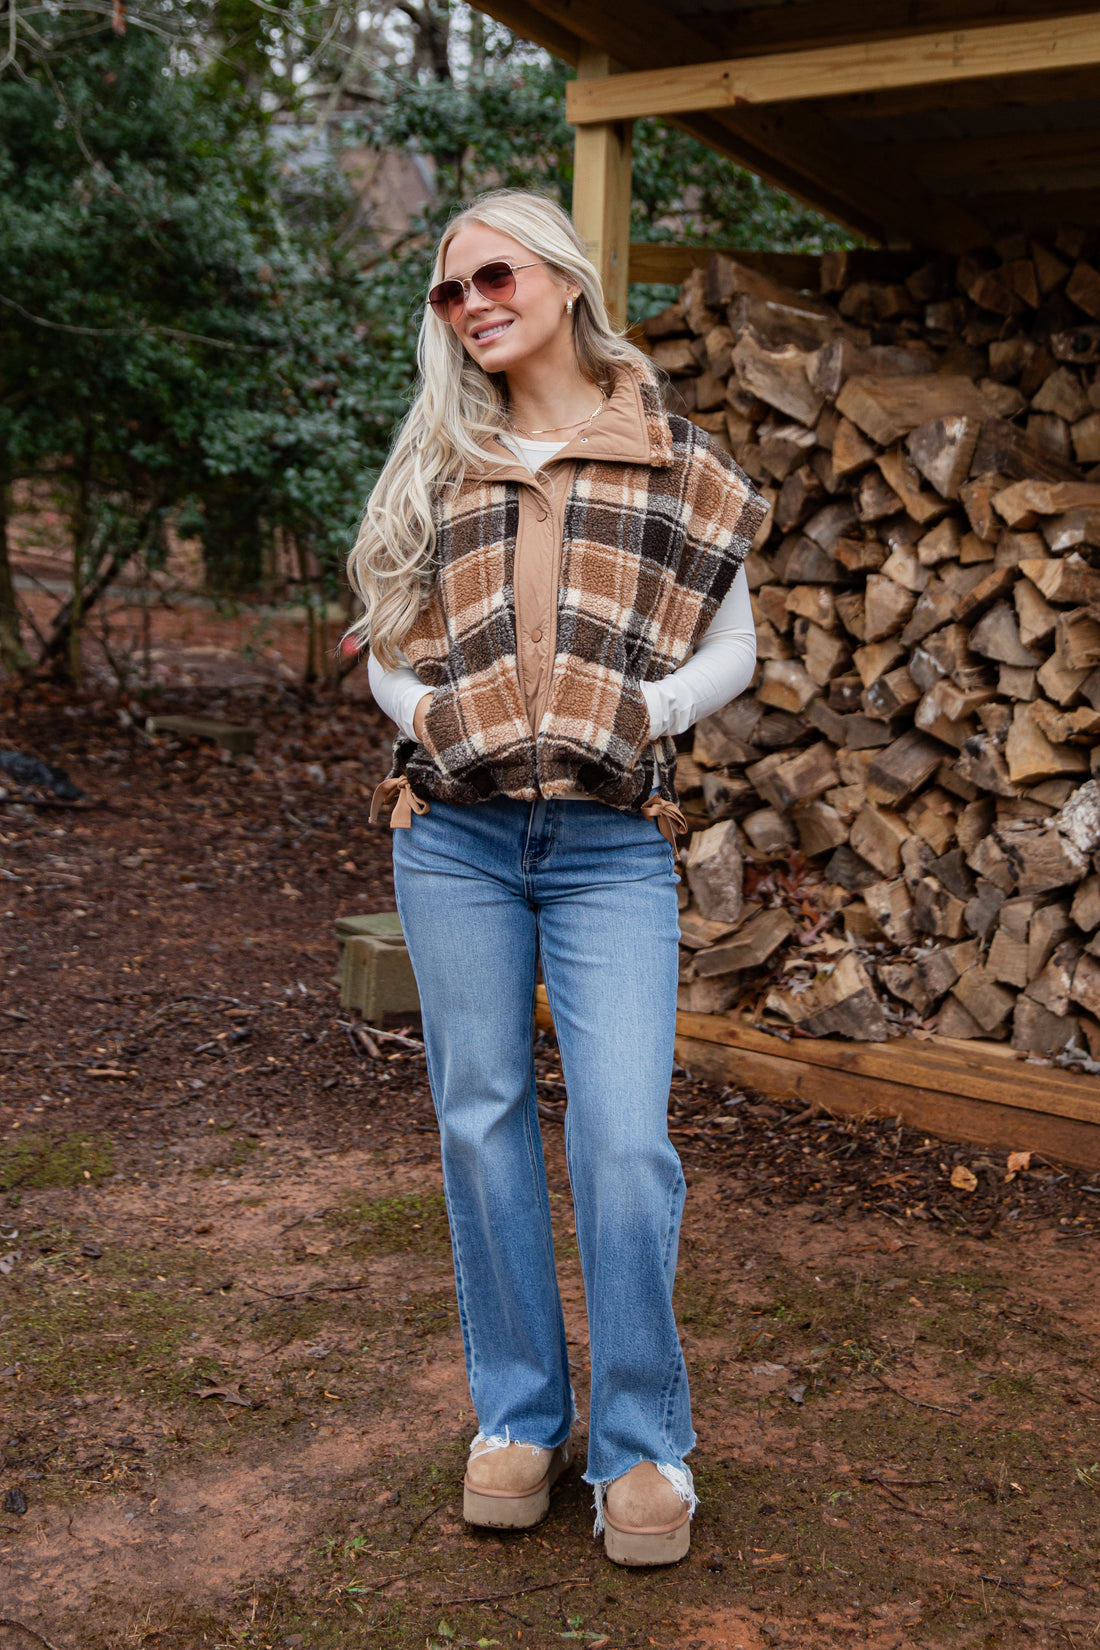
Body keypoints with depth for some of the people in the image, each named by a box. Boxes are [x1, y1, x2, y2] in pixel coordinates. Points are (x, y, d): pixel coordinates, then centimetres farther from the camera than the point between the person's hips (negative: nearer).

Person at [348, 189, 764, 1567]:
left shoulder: (672, 462, 6)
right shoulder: (438, 463, 13)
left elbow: (732, 648, 7)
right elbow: (386, 642, 15)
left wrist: (640, 710, -9)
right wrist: (427, 710, -5)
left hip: (611, 840, -2)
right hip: (453, 828, 3)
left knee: (625, 1137, -9)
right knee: (482, 1119, 7)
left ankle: (643, 1444, 8)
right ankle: (519, 1416, 22)